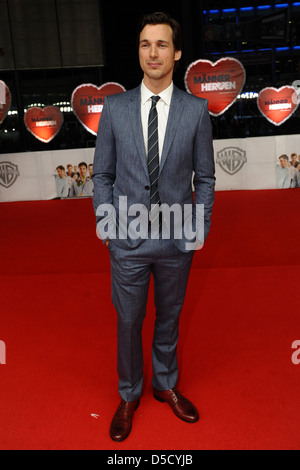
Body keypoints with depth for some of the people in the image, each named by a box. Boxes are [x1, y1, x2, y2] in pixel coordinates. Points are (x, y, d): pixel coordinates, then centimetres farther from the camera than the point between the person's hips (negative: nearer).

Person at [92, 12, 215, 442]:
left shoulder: (196, 110, -1)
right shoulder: (115, 107, 0)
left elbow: (205, 177, 3)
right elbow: (102, 173, 4)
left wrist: (201, 229, -1)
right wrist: (107, 225, -3)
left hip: (177, 239, 0)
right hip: (128, 239, 0)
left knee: (170, 317, 17)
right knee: (129, 321, 12)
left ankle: (167, 385, 42)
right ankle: (129, 395, 36)